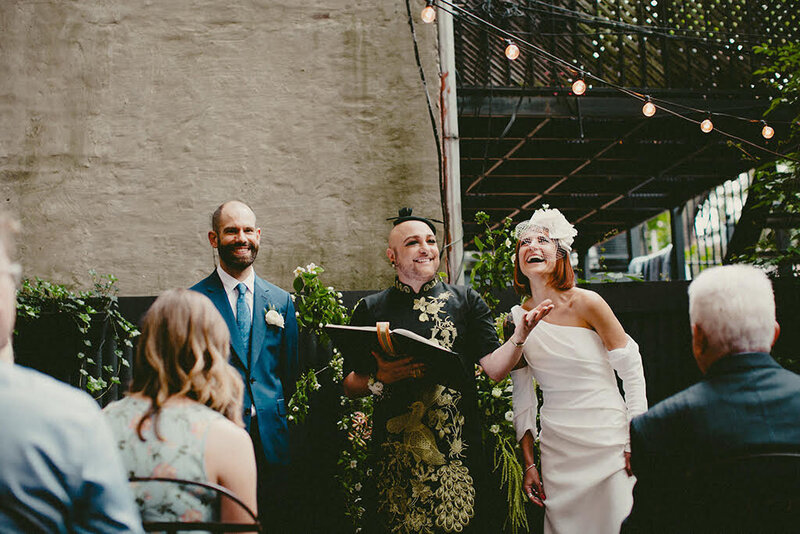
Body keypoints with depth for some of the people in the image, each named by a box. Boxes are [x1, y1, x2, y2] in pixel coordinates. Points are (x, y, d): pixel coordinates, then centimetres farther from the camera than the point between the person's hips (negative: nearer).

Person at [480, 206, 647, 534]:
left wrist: (636, 442, -5)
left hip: (607, 441, -3)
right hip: (556, 447, 3)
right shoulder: (518, 318, 1)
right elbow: (522, 397, 6)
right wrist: (528, 463, 3)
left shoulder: (586, 303, -9)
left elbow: (631, 369, -4)